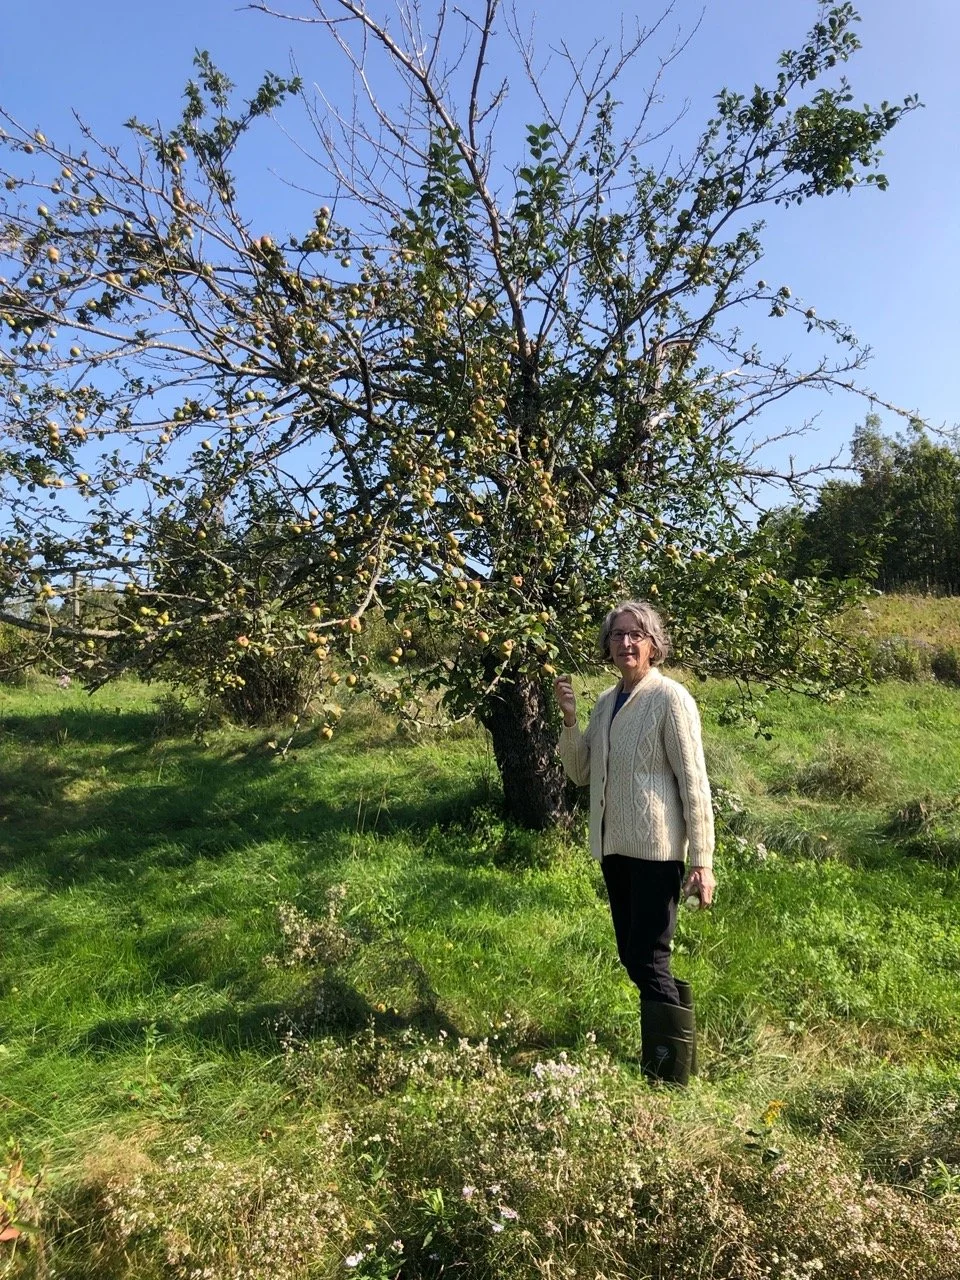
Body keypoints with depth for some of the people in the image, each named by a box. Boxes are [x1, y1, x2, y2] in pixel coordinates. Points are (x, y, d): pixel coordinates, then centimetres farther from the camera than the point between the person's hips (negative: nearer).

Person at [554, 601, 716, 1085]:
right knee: (631, 956, 15)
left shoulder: (670, 698, -11)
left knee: (648, 959, -1)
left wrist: (701, 861, -15)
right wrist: (569, 719, -5)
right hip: (614, 846, 7)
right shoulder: (606, 701, 10)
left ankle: (671, 1070, 15)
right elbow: (581, 773, 10)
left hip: (656, 848, -7)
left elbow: (693, 781, -13)